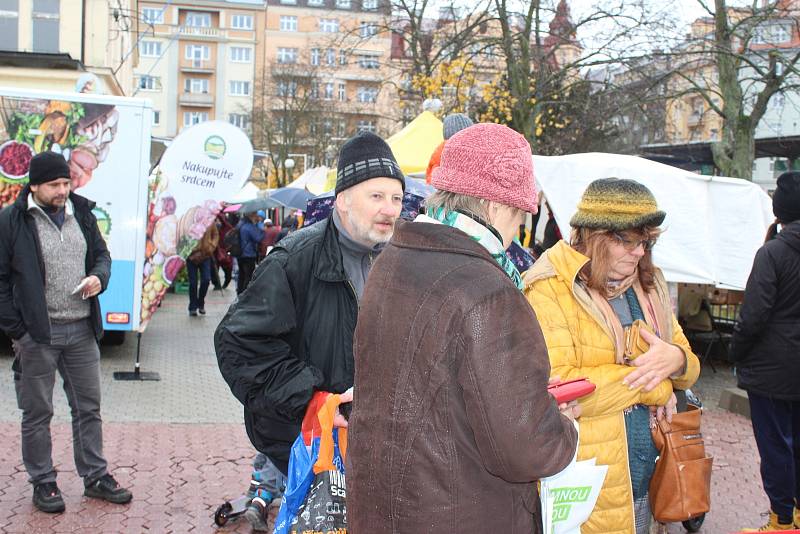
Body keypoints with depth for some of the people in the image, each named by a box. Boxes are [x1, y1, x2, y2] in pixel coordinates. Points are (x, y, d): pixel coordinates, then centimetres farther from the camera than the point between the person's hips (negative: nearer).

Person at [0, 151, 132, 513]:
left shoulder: (81, 214, 7)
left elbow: (101, 253, 19)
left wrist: (99, 277, -4)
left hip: (82, 329, 5)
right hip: (37, 333, -5)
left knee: (89, 407, 13)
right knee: (38, 412, 8)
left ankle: (95, 477, 26)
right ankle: (42, 483, 22)